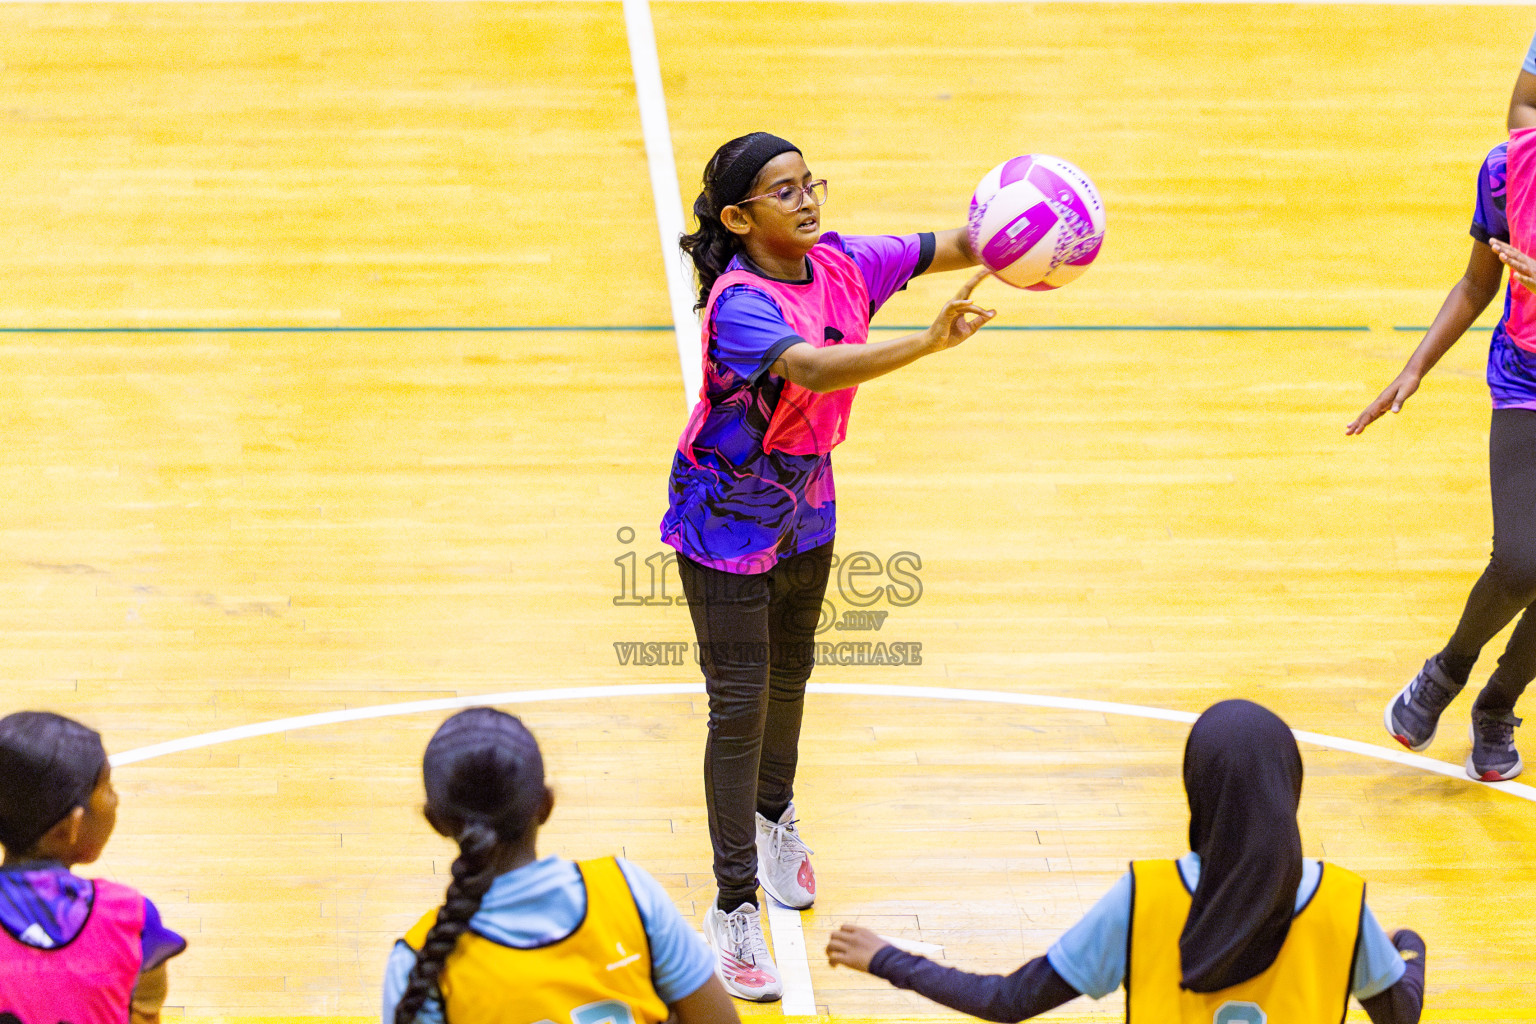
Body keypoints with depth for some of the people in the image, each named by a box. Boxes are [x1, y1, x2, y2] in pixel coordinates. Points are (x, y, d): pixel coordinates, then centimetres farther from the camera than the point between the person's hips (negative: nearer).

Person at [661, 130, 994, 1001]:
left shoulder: (838, 263, -8)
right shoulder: (739, 303, -29)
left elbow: (952, 249, -9)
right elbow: (813, 368, -47)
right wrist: (928, 343, -59)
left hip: (805, 510, 7)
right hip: (726, 525, -7)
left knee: (790, 672, 24)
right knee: (740, 703, -5)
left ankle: (774, 815, 51)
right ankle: (735, 907, 4)